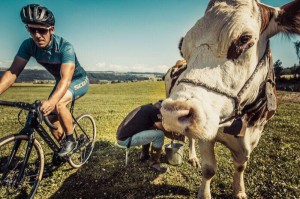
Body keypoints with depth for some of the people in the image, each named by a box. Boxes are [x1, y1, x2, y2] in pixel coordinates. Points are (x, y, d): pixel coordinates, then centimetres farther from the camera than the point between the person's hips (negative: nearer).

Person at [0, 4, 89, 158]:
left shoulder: (65, 47, -33)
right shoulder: (28, 45, -18)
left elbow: (66, 79, -45)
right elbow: (13, 72, -22)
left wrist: (51, 101, -61)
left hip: (79, 80, -6)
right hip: (61, 81, 6)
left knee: (58, 104, -32)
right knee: (52, 118, 2)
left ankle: (70, 140, -10)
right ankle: (63, 146, 27)